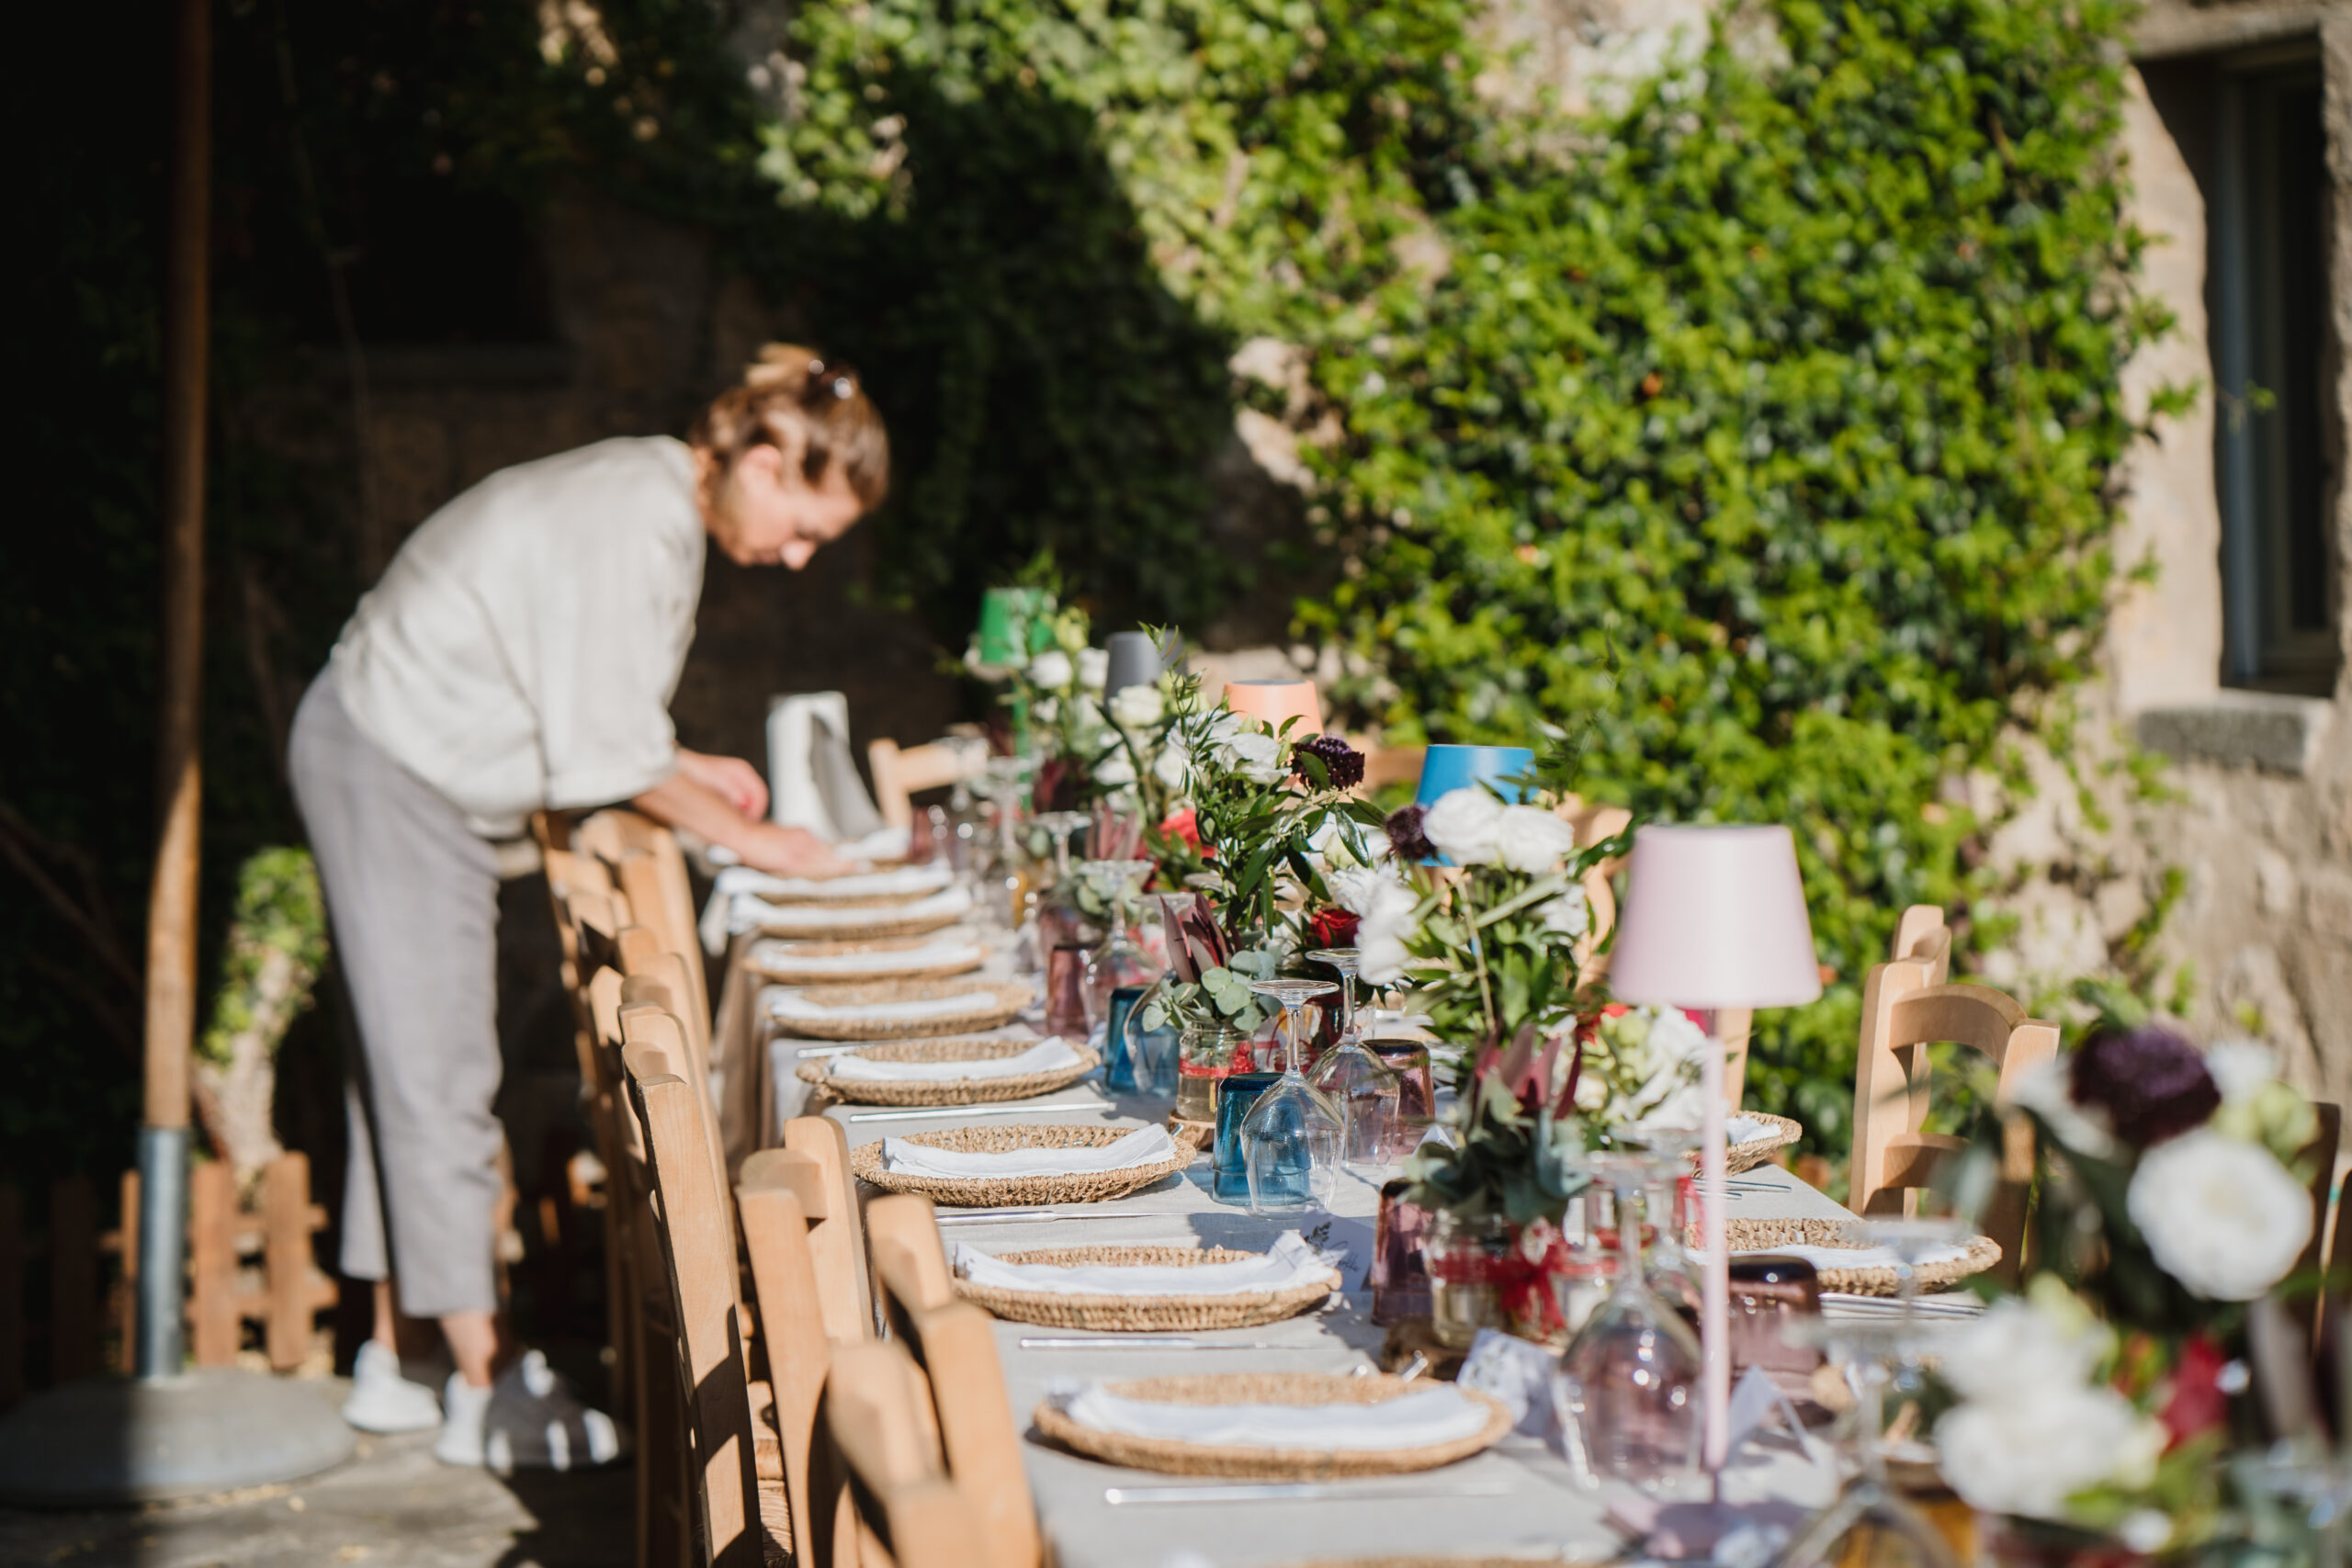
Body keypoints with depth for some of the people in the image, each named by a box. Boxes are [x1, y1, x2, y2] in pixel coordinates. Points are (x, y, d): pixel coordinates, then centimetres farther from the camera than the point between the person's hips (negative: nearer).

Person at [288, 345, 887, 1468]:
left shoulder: (651, 500, 7)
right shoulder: (629, 521, -24)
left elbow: (577, 706, 13)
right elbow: (604, 754, -22)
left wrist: (690, 771, 5)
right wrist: (746, 837, -12)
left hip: (407, 760, 10)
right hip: (391, 773, -10)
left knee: (411, 1066, 13)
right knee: (438, 1075, -5)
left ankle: (393, 1363, 21)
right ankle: (484, 1394, 1)